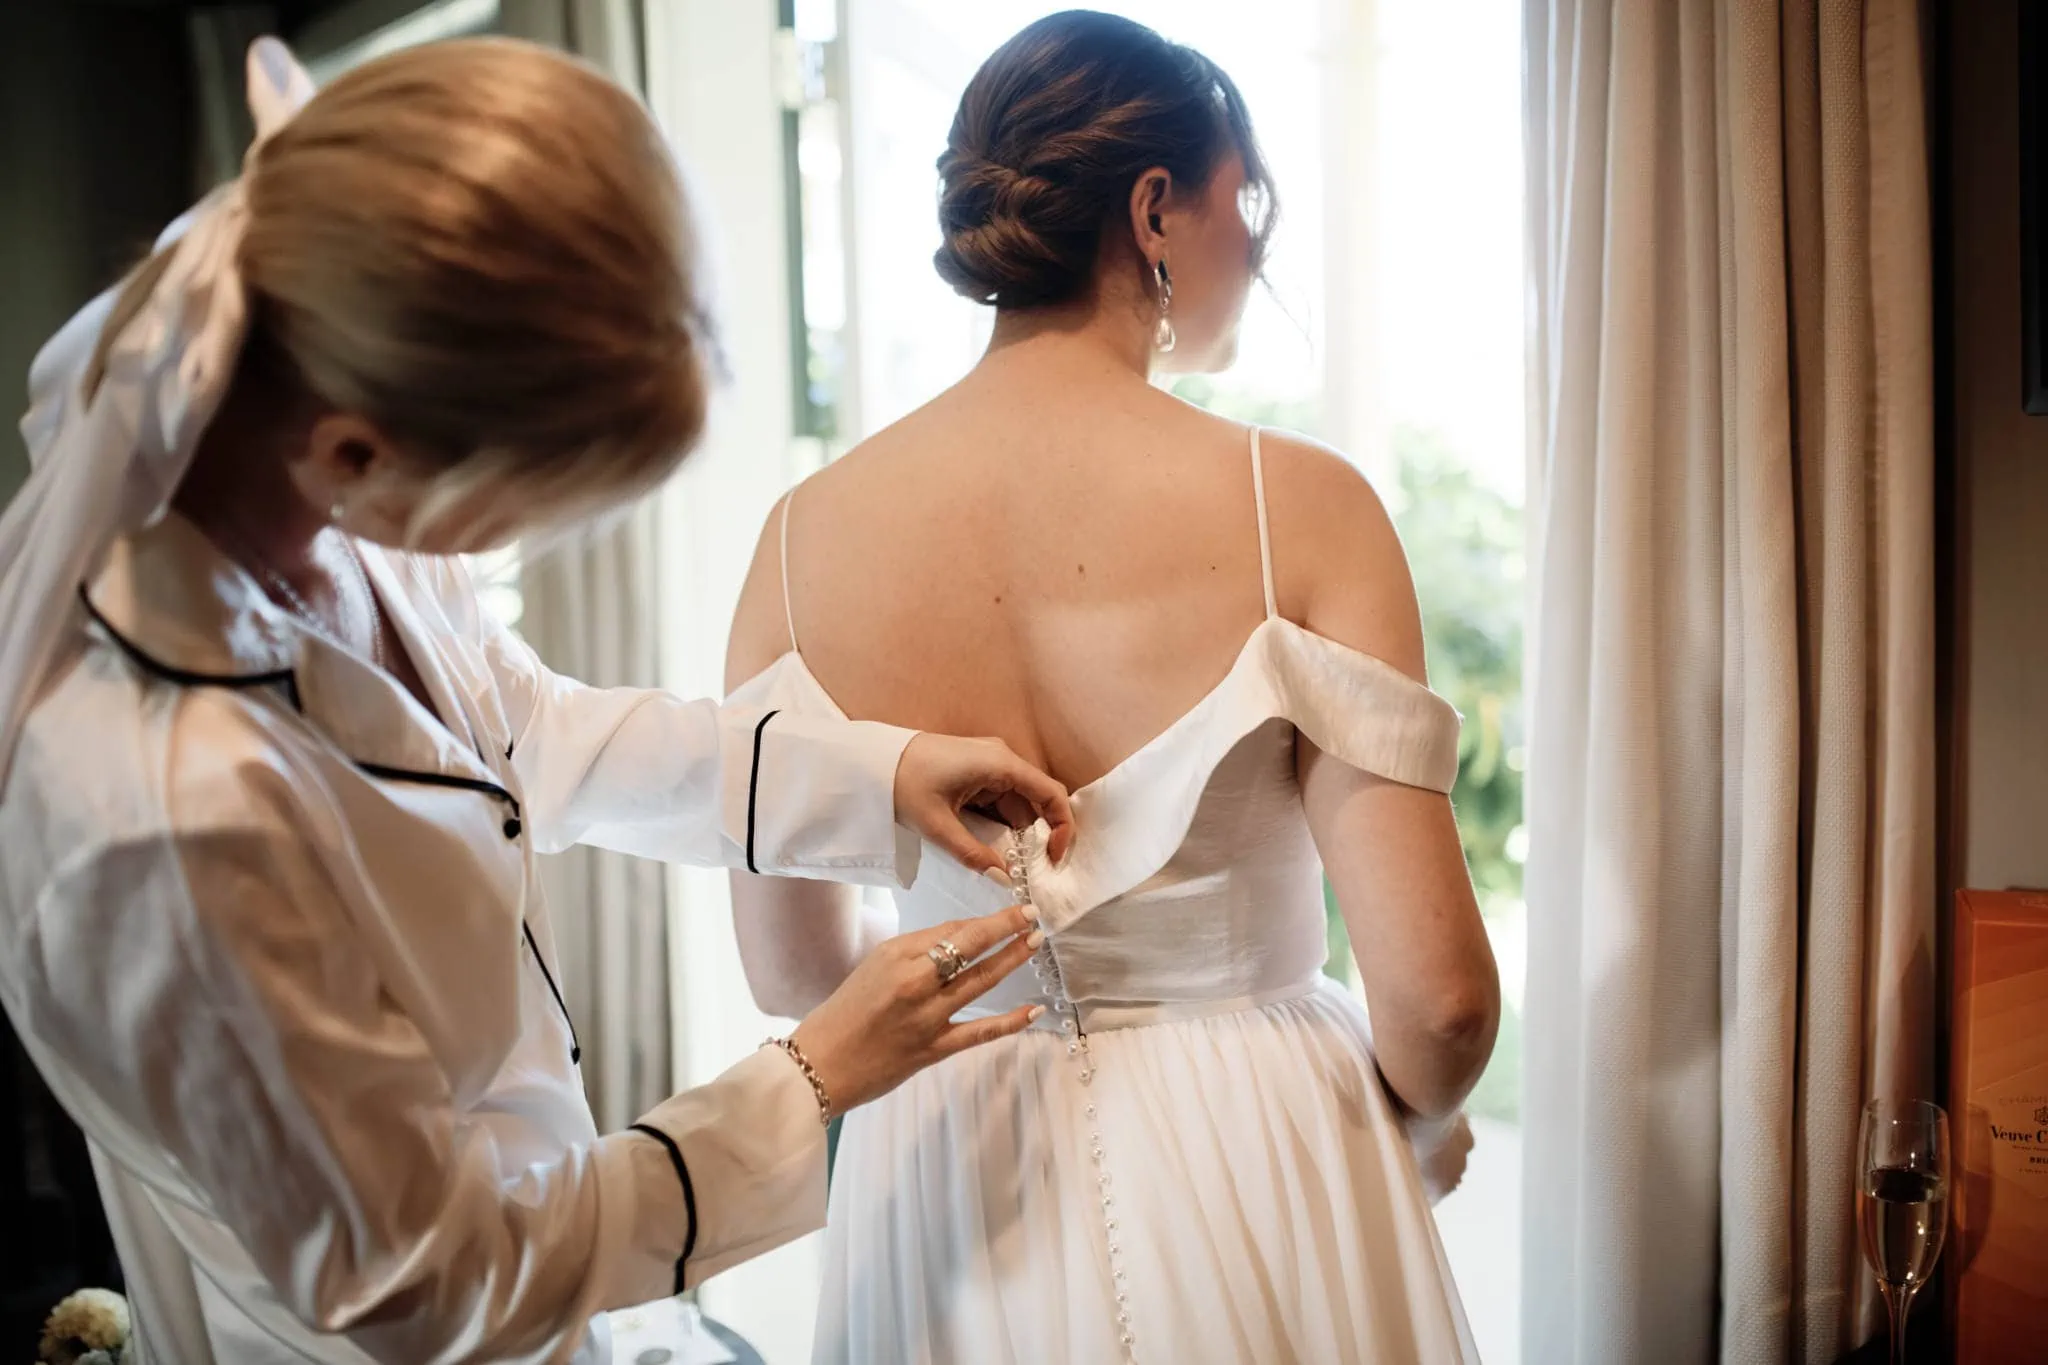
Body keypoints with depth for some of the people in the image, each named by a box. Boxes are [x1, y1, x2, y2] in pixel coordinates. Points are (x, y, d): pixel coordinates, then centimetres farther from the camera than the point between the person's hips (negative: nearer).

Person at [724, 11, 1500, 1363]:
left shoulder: (805, 533, -8)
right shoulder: (1298, 503, -17)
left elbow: (791, 968, 2)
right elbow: (1436, 993, -18)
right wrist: (1425, 1132, 4)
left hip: (950, 1208, 3)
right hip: (1249, 1183, -2)